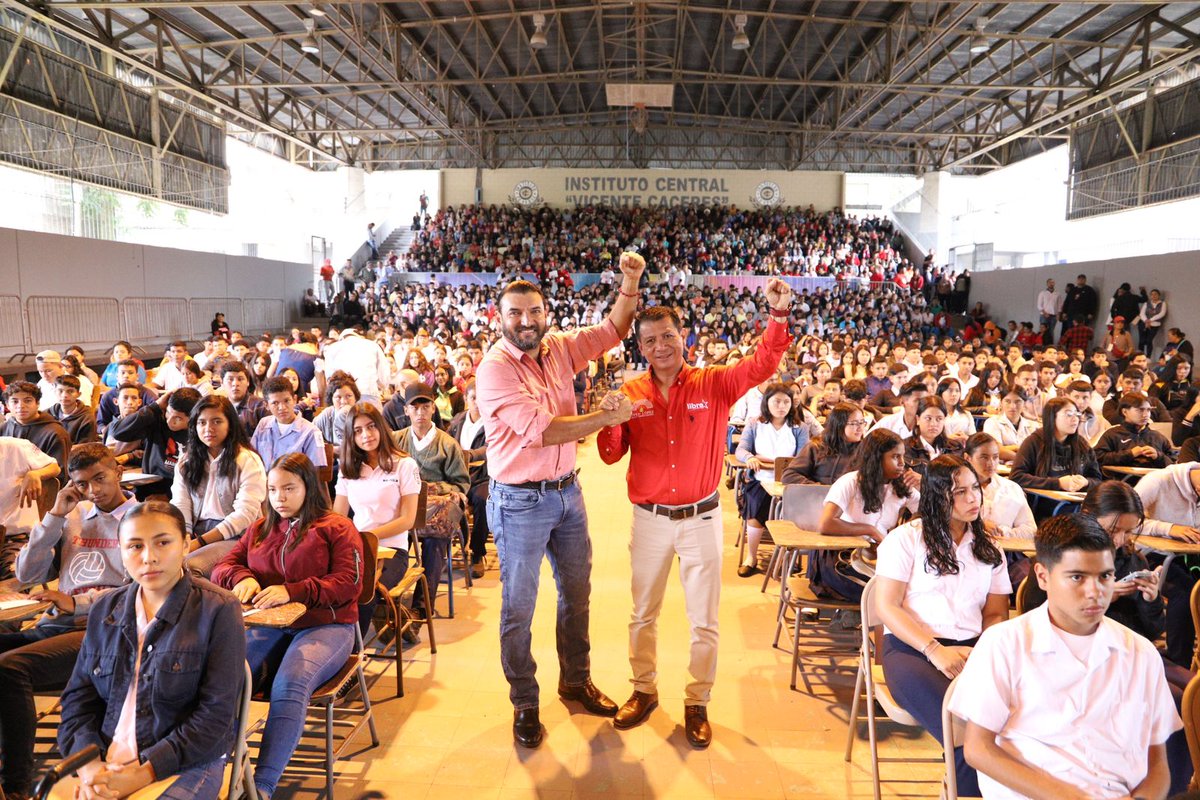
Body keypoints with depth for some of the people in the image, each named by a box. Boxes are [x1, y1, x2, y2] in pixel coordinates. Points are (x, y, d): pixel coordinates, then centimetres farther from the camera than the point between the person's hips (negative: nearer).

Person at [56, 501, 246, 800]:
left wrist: (142, 774, -14)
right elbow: (78, 696, 10)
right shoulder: (105, 609, 11)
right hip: (104, 762, 5)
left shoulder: (219, 610, -6)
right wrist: (88, 765, -6)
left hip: (187, 762, -5)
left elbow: (217, 714, -9)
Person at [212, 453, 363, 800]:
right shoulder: (259, 529, 24)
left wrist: (292, 591, -19)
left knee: (289, 684, -34)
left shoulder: (337, 528, 7)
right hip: (267, 627, 4)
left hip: (325, 626, -4)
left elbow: (349, 583, -5)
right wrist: (242, 578, -6)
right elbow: (222, 567, 20)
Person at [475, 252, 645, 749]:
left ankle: (576, 680, 39)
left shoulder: (558, 349, 1)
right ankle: (524, 704, 25)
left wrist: (630, 283, -8)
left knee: (577, 592, 19)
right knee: (519, 608, 7)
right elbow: (541, 430, -25)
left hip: (567, 492, 7)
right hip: (520, 502, -6)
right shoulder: (494, 368, -18)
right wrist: (605, 417, -21)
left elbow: (612, 330, 7)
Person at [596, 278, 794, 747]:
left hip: (701, 518, -1)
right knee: (643, 614, 17)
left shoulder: (713, 384, -6)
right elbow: (611, 455, -2)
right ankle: (644, 690, 37)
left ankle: (697, 703, 28)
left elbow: (761, 366, -19)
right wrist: (611, 419, -23)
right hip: (650, 519, 2)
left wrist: (778, 314, -32)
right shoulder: (631, 392, -2)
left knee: (704, 620, 10)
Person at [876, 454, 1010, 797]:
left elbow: (996, 614, 16)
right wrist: (935, 651, -17)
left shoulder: (988, 547, 18)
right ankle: (970, 788, -10)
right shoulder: (906, 538, 2)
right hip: (910, 648, -4)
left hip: (971, 649, 5)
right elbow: (887, 607, -4)